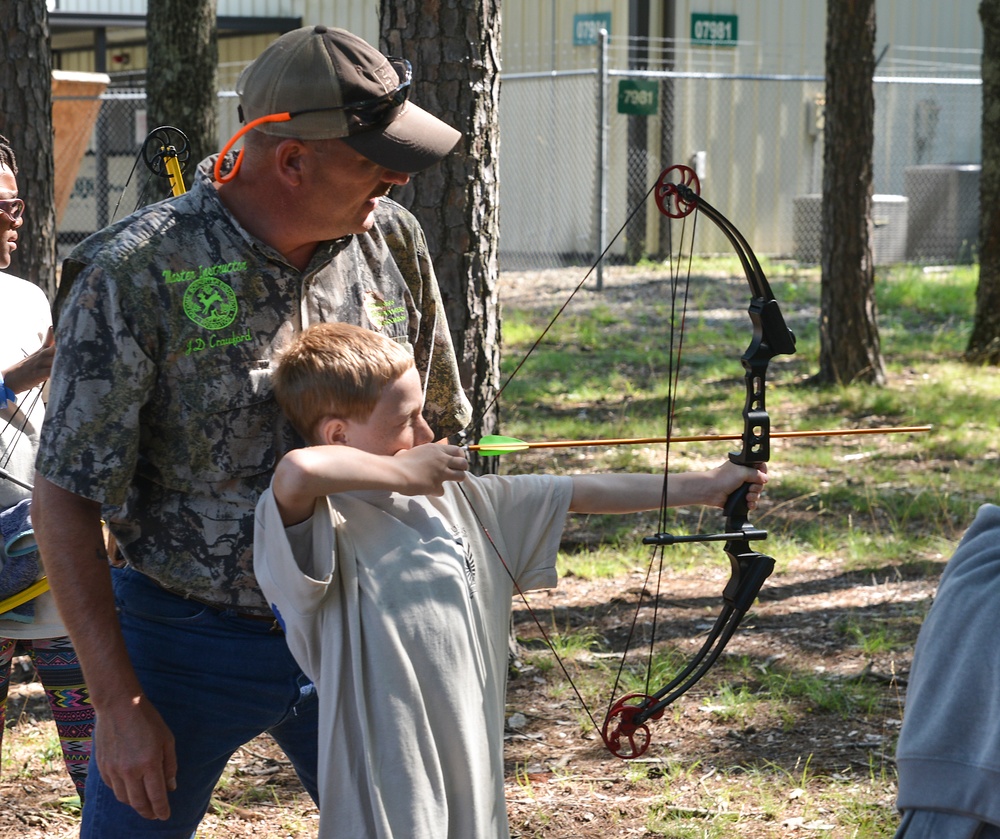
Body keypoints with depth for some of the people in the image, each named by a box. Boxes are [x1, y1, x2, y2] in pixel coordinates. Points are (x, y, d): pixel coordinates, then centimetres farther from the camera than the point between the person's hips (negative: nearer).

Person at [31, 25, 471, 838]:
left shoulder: (392, 240, -3)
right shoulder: (135, 274, -18)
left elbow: (429, 432, 12)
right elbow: (66, 497, -14)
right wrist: (119, 701, -14)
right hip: (187, 642, -4)